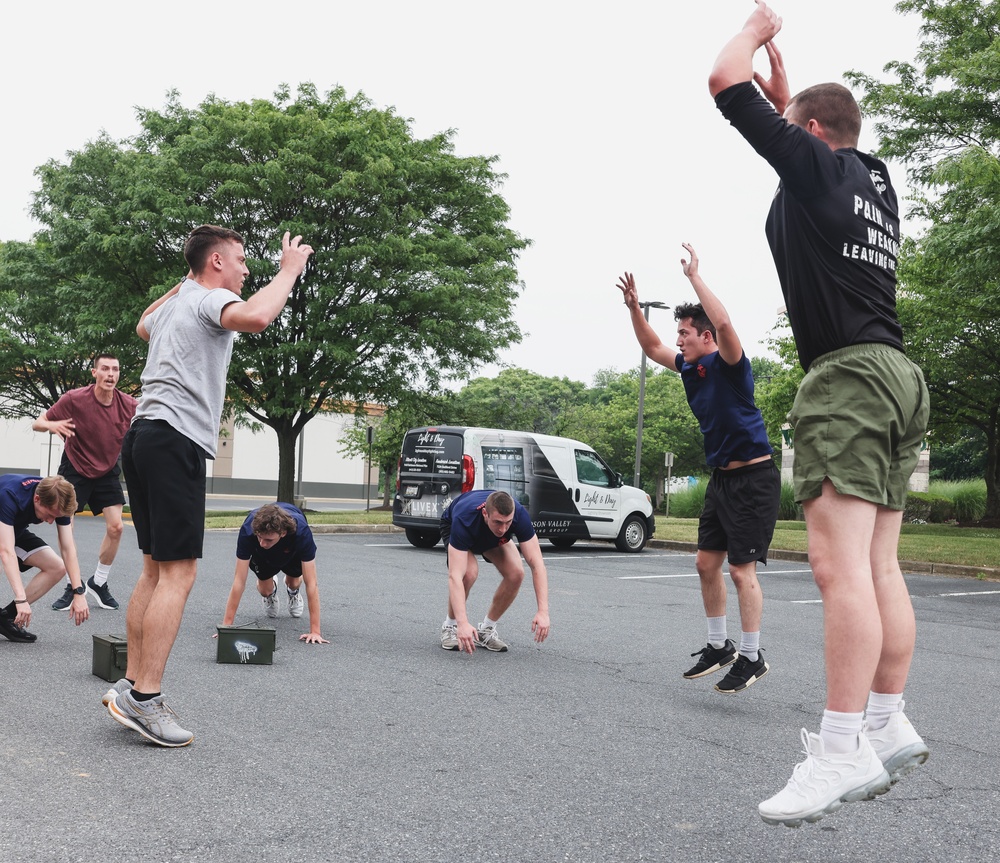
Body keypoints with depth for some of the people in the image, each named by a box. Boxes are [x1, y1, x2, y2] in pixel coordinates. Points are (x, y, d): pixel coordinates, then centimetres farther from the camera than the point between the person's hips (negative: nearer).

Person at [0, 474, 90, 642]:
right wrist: (21, 599, -52)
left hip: (16, 531, 6)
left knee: (57, 568, -12)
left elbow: (68, 548, -21)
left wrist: (79, 593, -29)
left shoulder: (57, 501, -24)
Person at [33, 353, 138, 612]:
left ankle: (99, 582, 12)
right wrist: (51, 425, -38)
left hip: (108, 471, 2)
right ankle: (72, 586, 7)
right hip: (75, 469, -2)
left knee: (115, 527, -7)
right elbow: (37, 423, -15)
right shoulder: (74, 399, -21)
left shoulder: (129, 405, -15)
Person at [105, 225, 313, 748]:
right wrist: (289, 270, -14)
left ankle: (130, 686, 14)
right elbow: (255, 318, -29)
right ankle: (144, 699, -13)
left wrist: (181, 285, 51)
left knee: (155, 569, 12)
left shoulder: (174, 304, 23)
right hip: (177, 440, -10)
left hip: (143, 437, 10)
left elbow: (143, 325, 50)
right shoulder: (211, 300, -4)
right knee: (178, 572, -11)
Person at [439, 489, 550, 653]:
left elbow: (537, 565, -36)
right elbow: (455, 576, -50)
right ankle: (450, 626, -6)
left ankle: (487, 629, 0)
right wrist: (463, 623, -59)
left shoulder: (519, 515, -38)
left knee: (516, 573, -21)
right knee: (469, 572, -32)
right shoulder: (464, 519, -46)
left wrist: (543, 611, -45)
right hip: (453, 525, -3)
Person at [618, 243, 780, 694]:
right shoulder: (690, 367, 9)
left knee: (742, 570, -8)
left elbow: (723, 323, -35)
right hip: (721, 476, 9)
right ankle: (718, 646, 22)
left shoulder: (728, 364, -15)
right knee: (707, 562, 10)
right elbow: (651, 347, 23)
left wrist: (695, 276, -28)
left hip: (753, 478, -9)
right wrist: (634, 307, 10)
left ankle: (752, 657, 2)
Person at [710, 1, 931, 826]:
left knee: (840, 564, -15)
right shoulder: (874, 179, 21)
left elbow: (726, 82, 1)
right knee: (879, 566, 9)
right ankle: (888, 725, 12)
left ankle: (843, 750, -16)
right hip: (898, 377, 10)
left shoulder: (815, 163, -1)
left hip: (846, 374, -9)